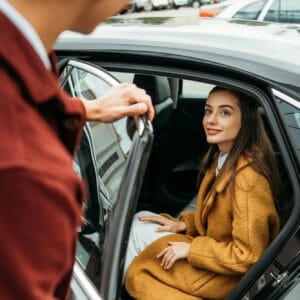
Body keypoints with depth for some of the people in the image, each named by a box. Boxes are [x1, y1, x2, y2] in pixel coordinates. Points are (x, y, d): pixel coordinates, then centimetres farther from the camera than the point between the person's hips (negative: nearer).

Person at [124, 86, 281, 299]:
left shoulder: (248, 176, -29)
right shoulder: (222, 157, 0)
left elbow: (249, 255, -27)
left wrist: (192, 249, -20)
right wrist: (182, 224, 2)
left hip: (229, 275, -9)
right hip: (218, 249, 9)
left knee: (139, 268, -4)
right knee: (139, 222, 8)